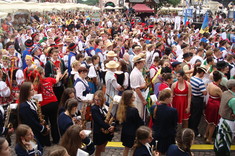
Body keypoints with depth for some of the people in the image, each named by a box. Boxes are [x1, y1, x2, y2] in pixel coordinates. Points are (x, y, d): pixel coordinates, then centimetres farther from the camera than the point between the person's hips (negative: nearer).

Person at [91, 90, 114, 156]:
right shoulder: (94, 108, -19)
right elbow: (100, 121, -26)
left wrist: (112, 126, -18)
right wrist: (109, 127, -30)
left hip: (107, 131, 5)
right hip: (99, 132, -5)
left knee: (103, 148, 22)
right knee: (98, 150, 11)